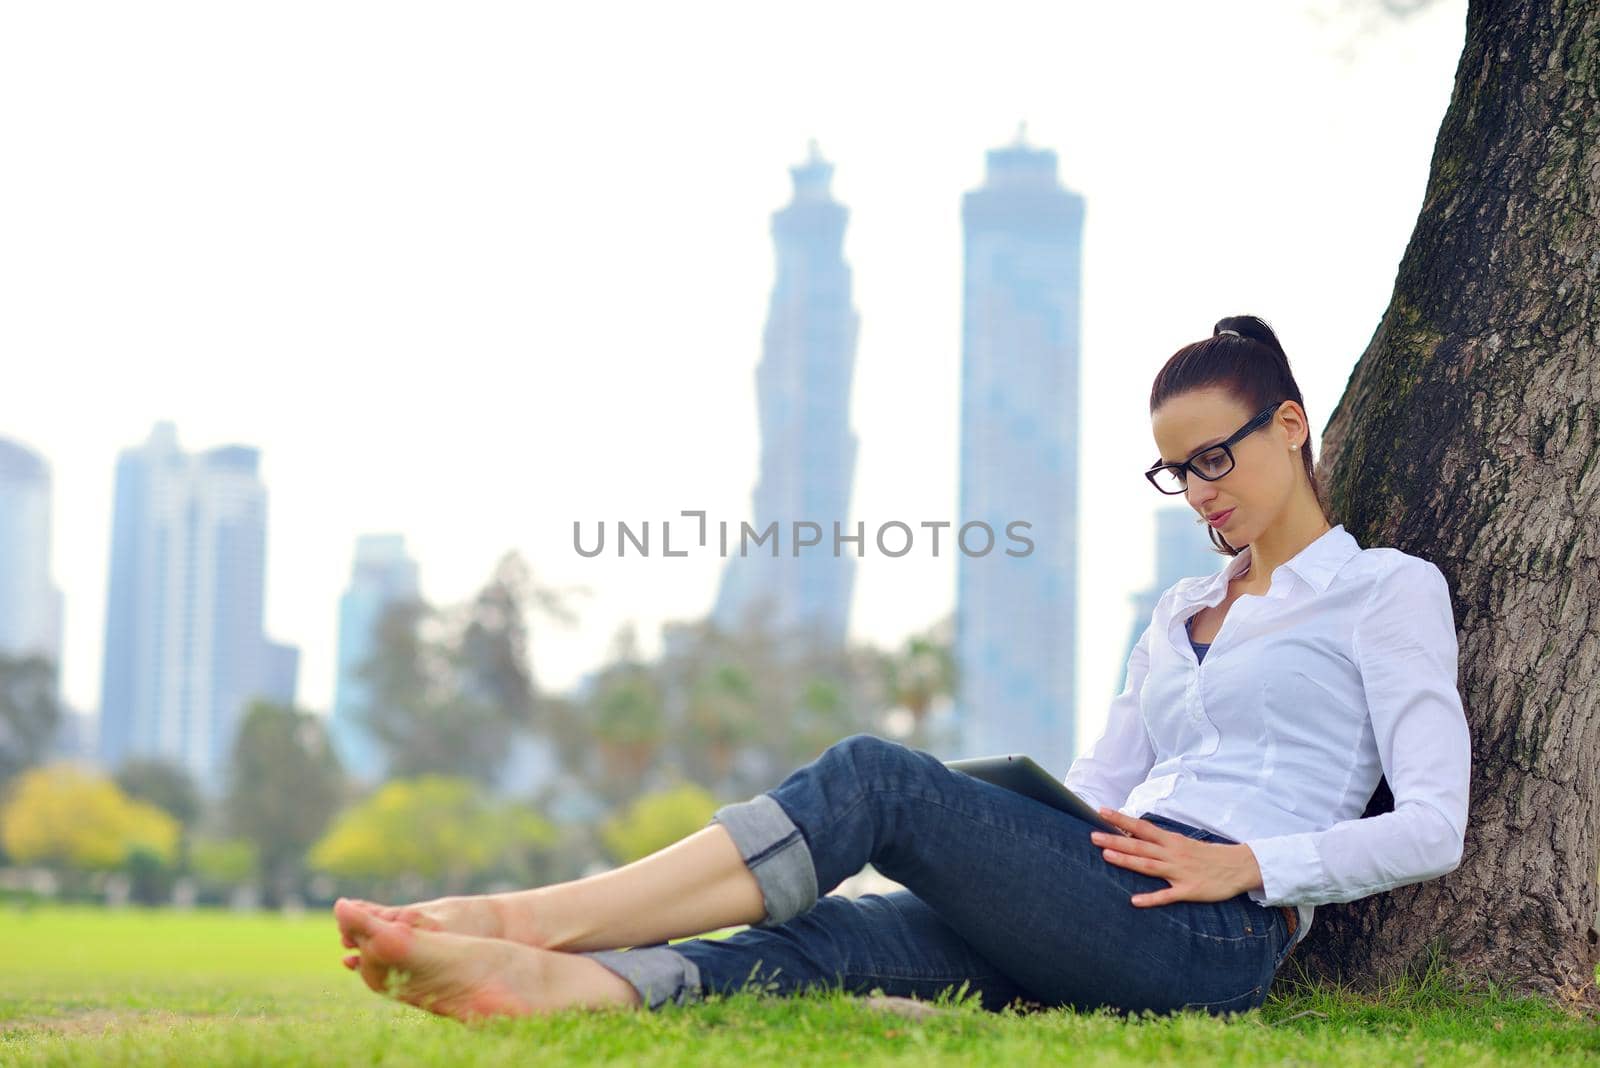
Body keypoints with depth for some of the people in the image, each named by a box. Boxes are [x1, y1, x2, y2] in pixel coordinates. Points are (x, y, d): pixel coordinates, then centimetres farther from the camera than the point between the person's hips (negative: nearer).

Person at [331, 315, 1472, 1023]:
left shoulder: (1389, 589, 8)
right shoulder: (1183, 610, 30)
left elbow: (1433, 826, -2)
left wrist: (1246, 865, -13)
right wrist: (987, 834, 5)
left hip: (1214, 934, -7)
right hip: (1100, 932, 7)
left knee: (878, 777, -22)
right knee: (821, 939, -22)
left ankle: (535, 916, -26)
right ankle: (545, 979, -45)